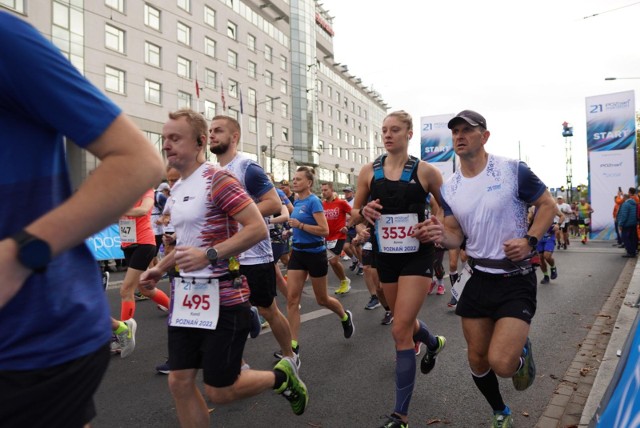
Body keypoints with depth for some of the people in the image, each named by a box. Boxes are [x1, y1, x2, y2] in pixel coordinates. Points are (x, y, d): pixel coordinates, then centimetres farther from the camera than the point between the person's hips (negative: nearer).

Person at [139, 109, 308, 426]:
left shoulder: (217, 179, -15)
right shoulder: (176, 189, 12)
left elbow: (258, 228, -23)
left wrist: (210, 255, -27)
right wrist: (160, 269, 15)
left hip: (222, 297, -8)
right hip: (186, 296, 8)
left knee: (218, 392, 3)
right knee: (179, 383, 9)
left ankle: (282, 376, 29)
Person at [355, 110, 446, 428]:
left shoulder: (425, 171, -6)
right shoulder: (369, 171, 1)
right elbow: (354, 212, 8)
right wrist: (364, 212, -14)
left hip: (416, 256, -4)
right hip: (386, 256, 4)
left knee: (400, 331, -10)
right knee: (405, 322, 21)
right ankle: (433, 343, 59)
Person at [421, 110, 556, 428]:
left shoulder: (512, 170, -10)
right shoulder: (449, 188, 3)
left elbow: (547, 205, 0)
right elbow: (456, 235, 8)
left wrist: (529, 240, -14)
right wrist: (441, 237, -15)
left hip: (516, 279, -4)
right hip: (477, 279, 5)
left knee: (501, 362, -17)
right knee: (477, 359, 12)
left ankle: (522, 352, 20)